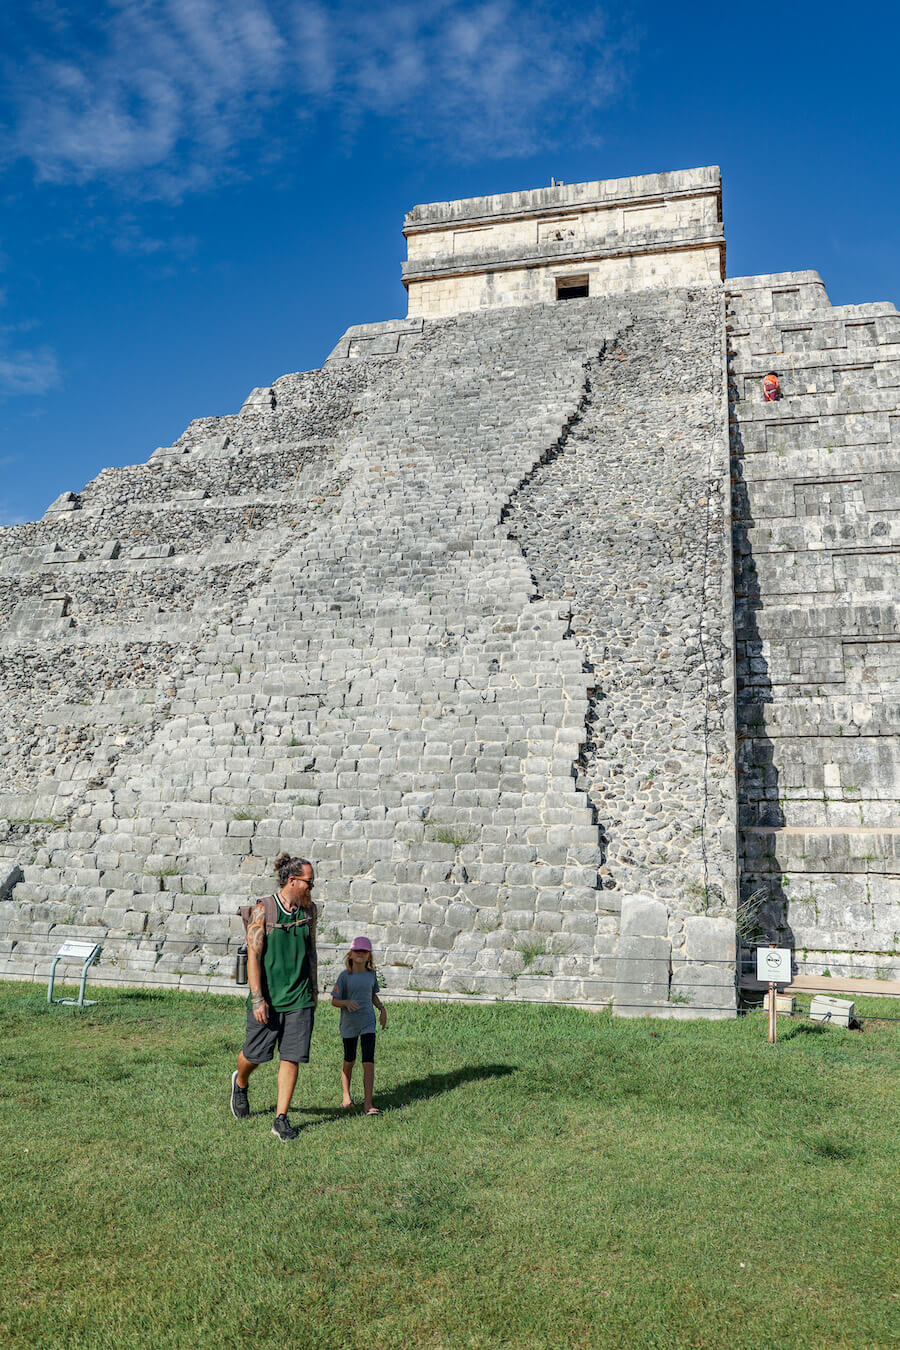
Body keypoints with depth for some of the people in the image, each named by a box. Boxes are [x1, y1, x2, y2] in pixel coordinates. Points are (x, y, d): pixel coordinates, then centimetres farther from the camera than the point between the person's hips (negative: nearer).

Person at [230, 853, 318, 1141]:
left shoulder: (310, 910, 5)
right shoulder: (262, 910, -10)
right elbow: (253, 956, -12)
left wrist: (314, 991, 17)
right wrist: (257, 999, -16)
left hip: (299, 999, 3)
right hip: (267, 997, -3)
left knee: (291, 1058, 0)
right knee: (254, 1055, 10)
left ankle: (281, 1119, 11)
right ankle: (240, 1083, 44)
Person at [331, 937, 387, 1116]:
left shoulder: (371, 974, 3)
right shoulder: (345, 976, -7)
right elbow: (334, 1000, -6)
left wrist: (382, 1008, 6)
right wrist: (347, 1003, -25)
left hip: (368, 1021, 2)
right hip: (349, 1022, -1)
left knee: (368, 1061, -8)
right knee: (349, 1060, 12)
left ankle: (368, 1103, -9)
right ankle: (346, 1096, 34)